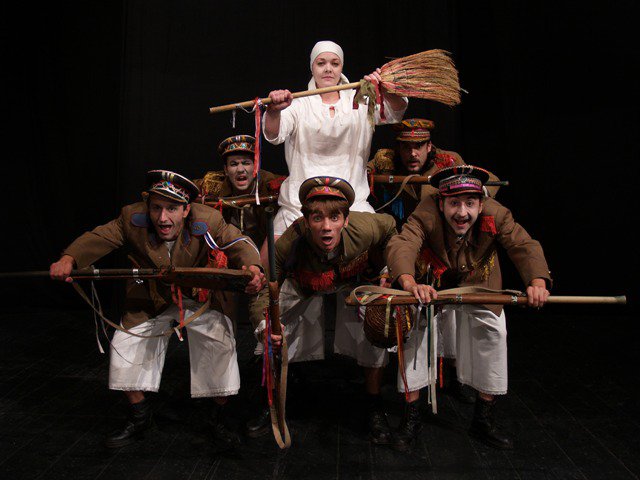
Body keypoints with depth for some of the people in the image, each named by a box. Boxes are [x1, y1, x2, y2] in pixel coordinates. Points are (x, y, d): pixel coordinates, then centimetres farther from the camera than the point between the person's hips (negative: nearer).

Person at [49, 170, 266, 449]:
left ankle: (218, 419, 13)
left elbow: (238, 243, -24)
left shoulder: (208, 222, -26)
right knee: (124, 345, 0)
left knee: (221, 346, -13)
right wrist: (69, 259, -39)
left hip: (199, 298, -2)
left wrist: (252, 266, -48)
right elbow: (98, 238, -19)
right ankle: (140, 416, 26)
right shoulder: (132, 219, -20)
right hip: (149, 302, 2)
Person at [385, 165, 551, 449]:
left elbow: (524, 246, -33)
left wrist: (537, 280, -56)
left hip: (479, 284, 2)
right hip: (433, 283, -2)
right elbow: (401, 245, -48)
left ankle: (484, 420, 13)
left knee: (493, 331, -5)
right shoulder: (426, 215, -34)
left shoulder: (496, 215, -27)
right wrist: (410, 283, -69)